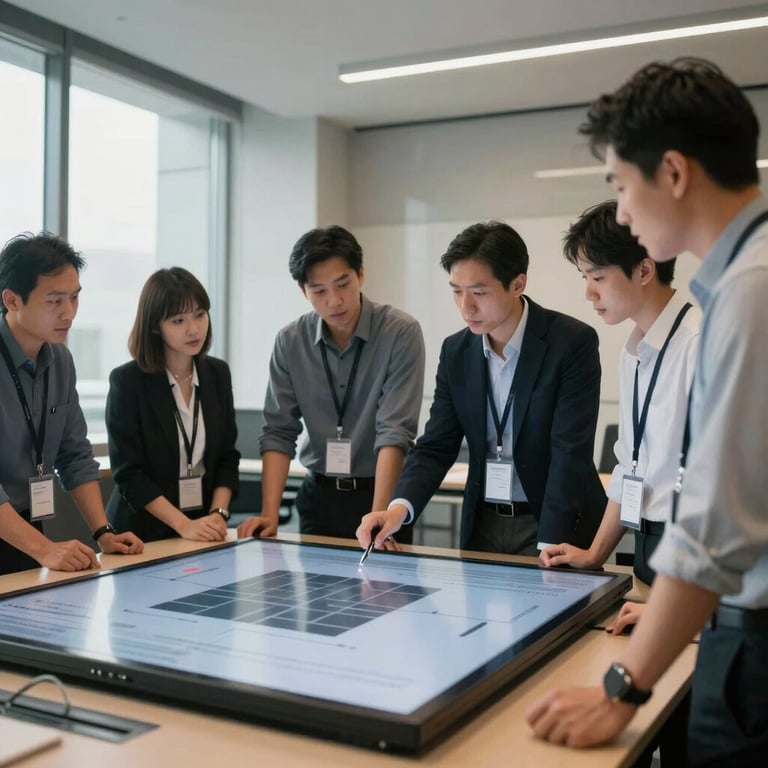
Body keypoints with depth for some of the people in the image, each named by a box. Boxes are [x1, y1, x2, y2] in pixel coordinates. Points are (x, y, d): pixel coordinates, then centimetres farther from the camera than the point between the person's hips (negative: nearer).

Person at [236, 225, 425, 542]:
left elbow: (395, 431, -21)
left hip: (381, 493, -3)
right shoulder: (290, 342, -3)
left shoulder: (401, 333, -15)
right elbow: (279, 431, -2)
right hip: (318, 496, 3)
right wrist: (269, 514, -13)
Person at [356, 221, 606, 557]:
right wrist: (400, 506, -18)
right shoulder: (456, 351, 0)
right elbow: (436, 446, 0)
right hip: (482, 525, 4)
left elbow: (571, 452, -20)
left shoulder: (573, 342, -15)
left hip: (557, 527, -4)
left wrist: (549, 546, -27)